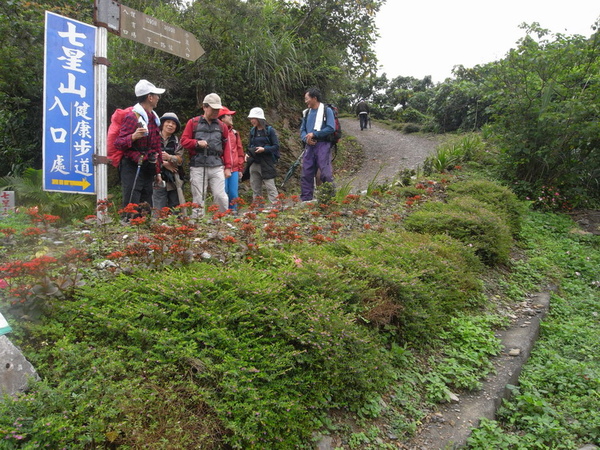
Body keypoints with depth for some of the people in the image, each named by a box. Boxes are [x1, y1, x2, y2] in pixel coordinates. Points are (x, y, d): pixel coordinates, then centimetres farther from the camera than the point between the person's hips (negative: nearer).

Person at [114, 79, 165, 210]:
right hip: (132, 169, -8)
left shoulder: (154, 118, 17)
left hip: (147, 170, 8)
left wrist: (158, 171, 22)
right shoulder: (132, 116, -11)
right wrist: (133, 137, -35)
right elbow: (118, 144, -16)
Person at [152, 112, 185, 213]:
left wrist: (169, 157, -17)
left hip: (174, 180, 3)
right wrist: (164, 163, -10)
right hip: (158, 178, -3)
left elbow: (180, 159, 1)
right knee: (160, 210, -7)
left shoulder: (177, 141, 13)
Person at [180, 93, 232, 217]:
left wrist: (228, 167, 6)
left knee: (220, 195, -7)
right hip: (197, 166, -1)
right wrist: (197, 142, -13)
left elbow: (226, 148, 13)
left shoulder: (222, 126, 14)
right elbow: (184, 141, 7)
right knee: (198, 199, 1)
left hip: (217, 166, 1)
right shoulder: (193, 123, 9)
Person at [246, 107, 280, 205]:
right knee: (255, 186, 9)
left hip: (266, 163, -6)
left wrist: (264, 149, -19)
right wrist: (248, 153, 0)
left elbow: (276, 146, -7)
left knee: (270, 185, -6)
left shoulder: (270, 130, -5)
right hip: (254, 163, 6)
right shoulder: (252, 131, 10)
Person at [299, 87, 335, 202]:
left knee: (326, 173, -9)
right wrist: (306, 138, -6)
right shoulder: (306, 113, 16)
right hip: (309, 146, 6)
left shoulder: (327, 110, -1)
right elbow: (302, 130, 17)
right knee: (306, 174, 4)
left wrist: (314, 134, -12)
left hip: (323, 145, -6)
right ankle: (305, 200, 11)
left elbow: (331, 128, -10)